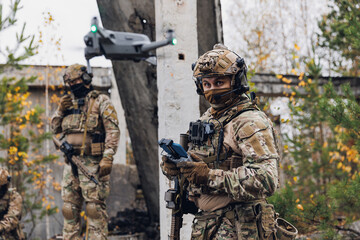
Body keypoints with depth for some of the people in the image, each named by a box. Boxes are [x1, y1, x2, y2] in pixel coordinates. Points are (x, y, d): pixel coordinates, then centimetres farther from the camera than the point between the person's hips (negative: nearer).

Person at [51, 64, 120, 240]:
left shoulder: (100, 101, -1)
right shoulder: (68, 102, 20)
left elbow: (113, 130, -9)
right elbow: (55, 128, 23)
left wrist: (108, 158, -19)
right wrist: (60, 110, 4)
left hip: (92, 163, -7)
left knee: (94, 206, -8)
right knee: (69, 205, 8)